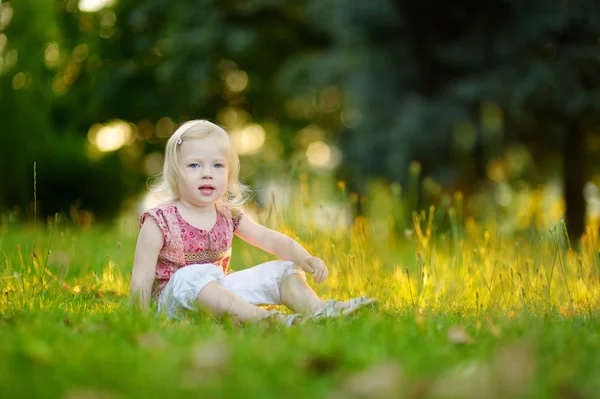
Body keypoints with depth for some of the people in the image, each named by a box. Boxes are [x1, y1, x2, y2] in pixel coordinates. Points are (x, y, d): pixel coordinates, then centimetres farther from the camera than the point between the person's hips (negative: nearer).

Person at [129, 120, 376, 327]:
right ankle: (261, 317, -53)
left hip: (219, 295, 7)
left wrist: (305, 259, -13)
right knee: (191, 276, -40)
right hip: (173, 300, -6)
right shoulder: (159, 222, -11)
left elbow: (273, 240, 4)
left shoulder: (228, 217, 6)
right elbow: (142, 279, -13)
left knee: (284, 269, 2)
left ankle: (317, 309, -24)